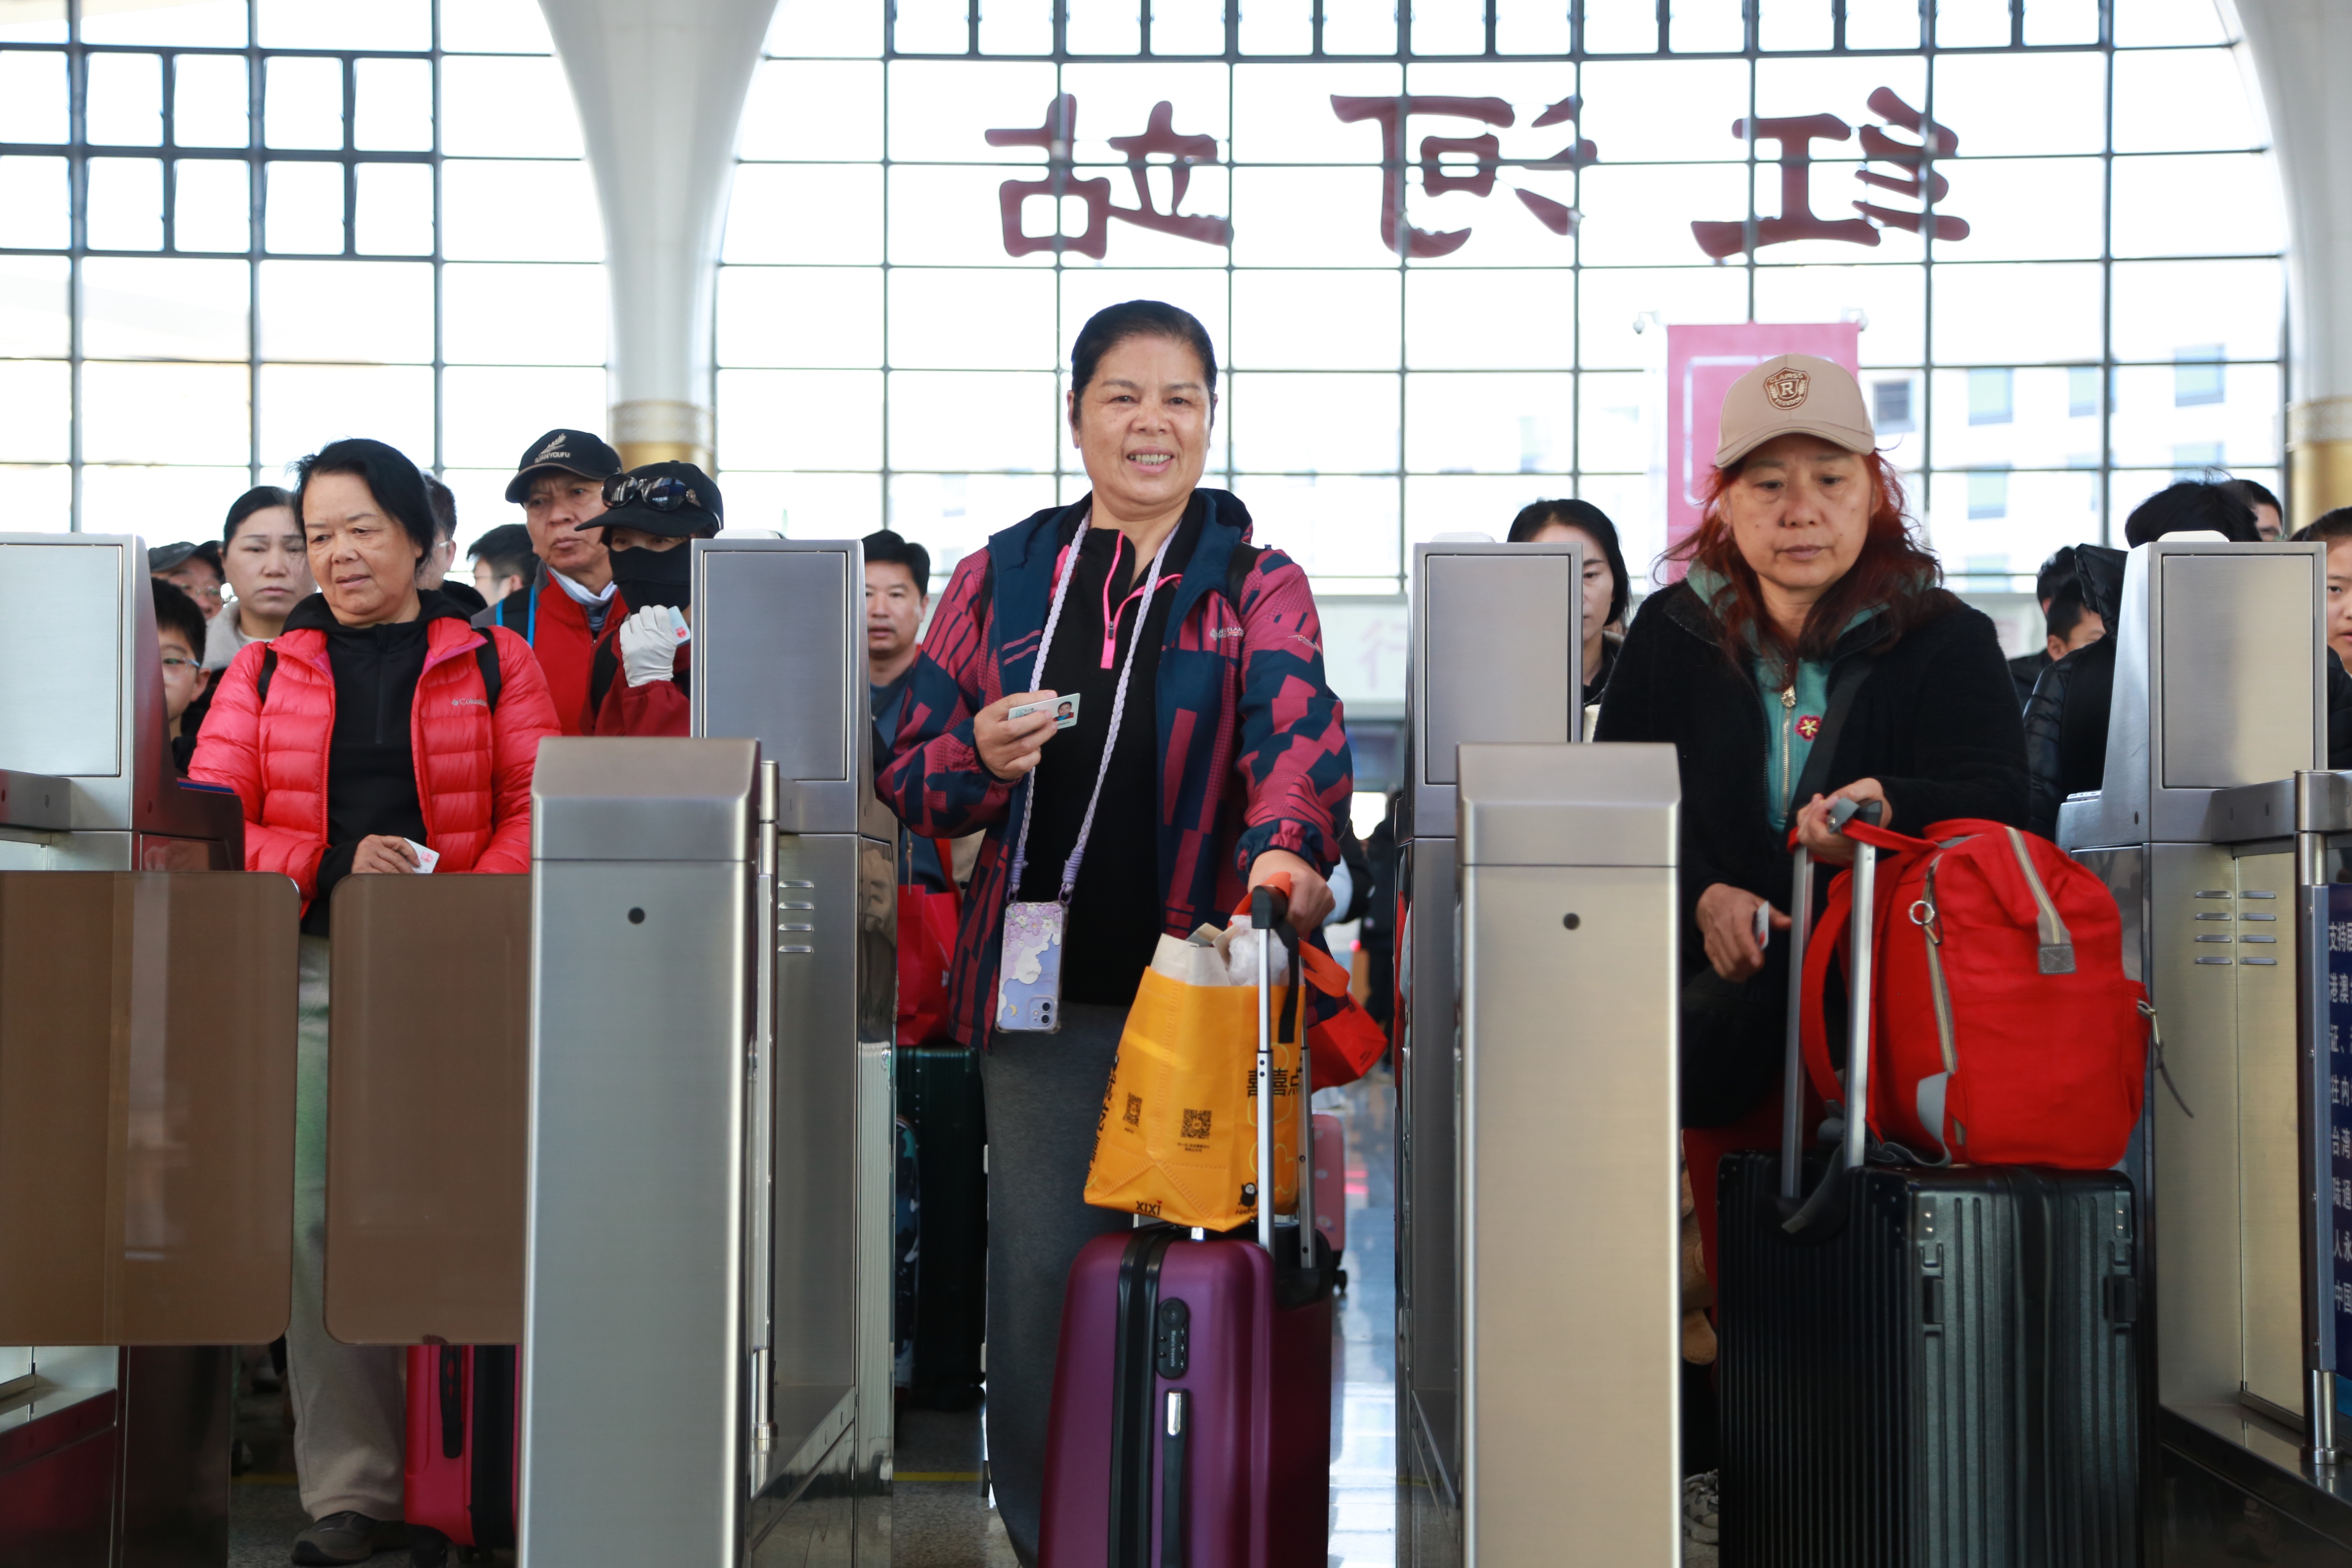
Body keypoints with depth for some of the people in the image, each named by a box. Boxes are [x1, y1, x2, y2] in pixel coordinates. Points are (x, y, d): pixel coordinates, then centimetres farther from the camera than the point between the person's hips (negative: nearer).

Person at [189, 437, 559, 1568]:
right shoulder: (268, 670, 15)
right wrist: (335, 867, -10)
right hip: (311, 967, 2)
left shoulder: (494, 663, 10)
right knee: (322, 1217, -4)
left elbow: (536, 815, 2)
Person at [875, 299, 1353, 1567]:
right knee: (1042, 1264, 0)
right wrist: (983, 759, -11)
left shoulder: (1259, 588, 6)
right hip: (1048, 985, 1)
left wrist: (1285, 848, -34)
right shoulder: (1004, 576, 11)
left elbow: (1296, 727, -13)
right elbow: (911, 774, 12)